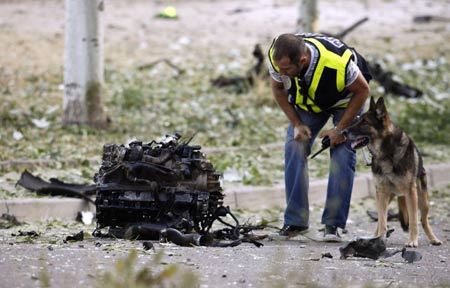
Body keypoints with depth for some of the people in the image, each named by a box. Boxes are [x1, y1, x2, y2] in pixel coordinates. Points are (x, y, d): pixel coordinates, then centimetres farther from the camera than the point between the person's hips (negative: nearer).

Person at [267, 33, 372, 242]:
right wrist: (297, 124, -13)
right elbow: (278, 88, -8)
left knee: (342, 155, -16)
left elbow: (363, 90, -23)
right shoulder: (276, 57, -31)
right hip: (306, 100, 4)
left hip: (346, 98, -3)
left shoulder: (339, 62, -43)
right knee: (294, 148, -11)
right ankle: (295, 221, -4)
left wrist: (340, 129, -21)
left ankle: (333, 224, -10)